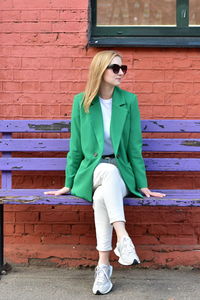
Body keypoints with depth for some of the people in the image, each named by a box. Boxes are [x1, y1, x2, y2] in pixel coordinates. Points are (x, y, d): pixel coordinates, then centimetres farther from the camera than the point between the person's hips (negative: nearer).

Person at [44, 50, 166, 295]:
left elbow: (134, 145, 1)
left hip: (121, 173, 0)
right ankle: (123, 238, -42)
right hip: (91, 172, 0)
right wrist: (68, 184, 5)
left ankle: (103, 266, -31)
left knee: (102, 197, -35)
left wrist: (142, 184, -2)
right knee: (110, 170, -37)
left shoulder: (129, 100, 0)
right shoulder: (81, 101, 1)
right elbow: (76, 146, 6)